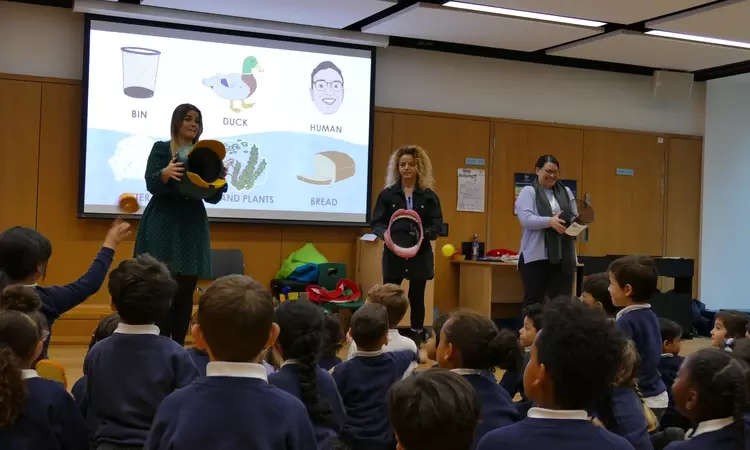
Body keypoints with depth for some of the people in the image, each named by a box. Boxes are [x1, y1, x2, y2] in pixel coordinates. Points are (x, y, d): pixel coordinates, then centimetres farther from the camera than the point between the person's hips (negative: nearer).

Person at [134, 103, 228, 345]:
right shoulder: (161, 149, 3)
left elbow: (213, 197, 8)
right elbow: (152, 185, -9)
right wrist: (166, 173, -30)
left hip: (192, 226, 4)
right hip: (163, 225, -4)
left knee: (186, 291, 4)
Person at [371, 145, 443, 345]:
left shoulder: (429, 196, 3)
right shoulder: (387, 194, 2)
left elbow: (437, 226, -1)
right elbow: (376, 223, -1)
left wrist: (421, 234, -22)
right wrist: (386, 234, -24)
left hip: (420, 256, 1)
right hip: (393, 255, 0)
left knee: (416, 298, 7)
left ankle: (416, 342, 18)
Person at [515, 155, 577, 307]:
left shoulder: (566, 192, 17)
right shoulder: (528, 192, 1)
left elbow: (574, 217, 14)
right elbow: (525, 218, -13)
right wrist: (550, 221, -27)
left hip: (563, 257, 4)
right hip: (536, 256, -4)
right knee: (533, 301, 1)